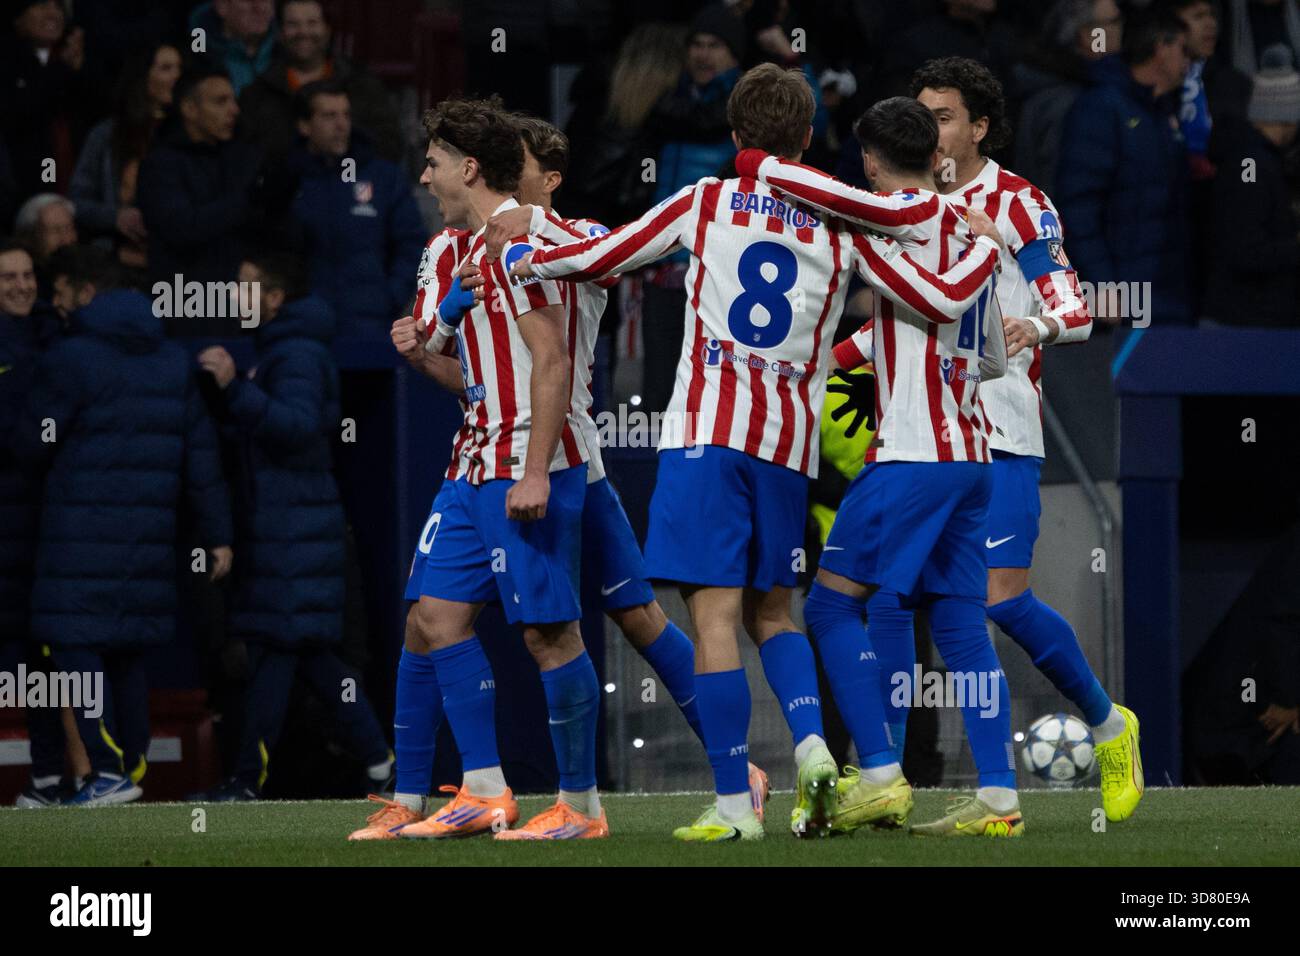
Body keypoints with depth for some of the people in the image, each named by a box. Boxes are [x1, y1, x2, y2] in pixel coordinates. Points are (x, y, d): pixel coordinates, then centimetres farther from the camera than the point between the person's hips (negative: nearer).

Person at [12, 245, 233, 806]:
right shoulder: (172, 361, 12)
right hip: (150, 529, 7)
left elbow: (30, 446, -3)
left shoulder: (71, 359, -8)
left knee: (75, 646, -5)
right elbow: (200, 455, 11)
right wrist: (218, 535, 12)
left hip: (83, 529, -7)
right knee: (129, 652, 14)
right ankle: (132, 766, 14)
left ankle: (110, 770, -14)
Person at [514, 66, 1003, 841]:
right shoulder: (841, 224, 7)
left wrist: (532, 261, 29)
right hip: (791, 439, 3)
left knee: (716, 615, -4)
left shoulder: (705, 203, 5)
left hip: (708, 428, -3)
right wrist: (996, 245, 22)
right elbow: (944, 301, 4)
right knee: (769, 608, 19)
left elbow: (596, 259, 10)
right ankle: (812, 745, -6)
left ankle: (735, 805, -9)